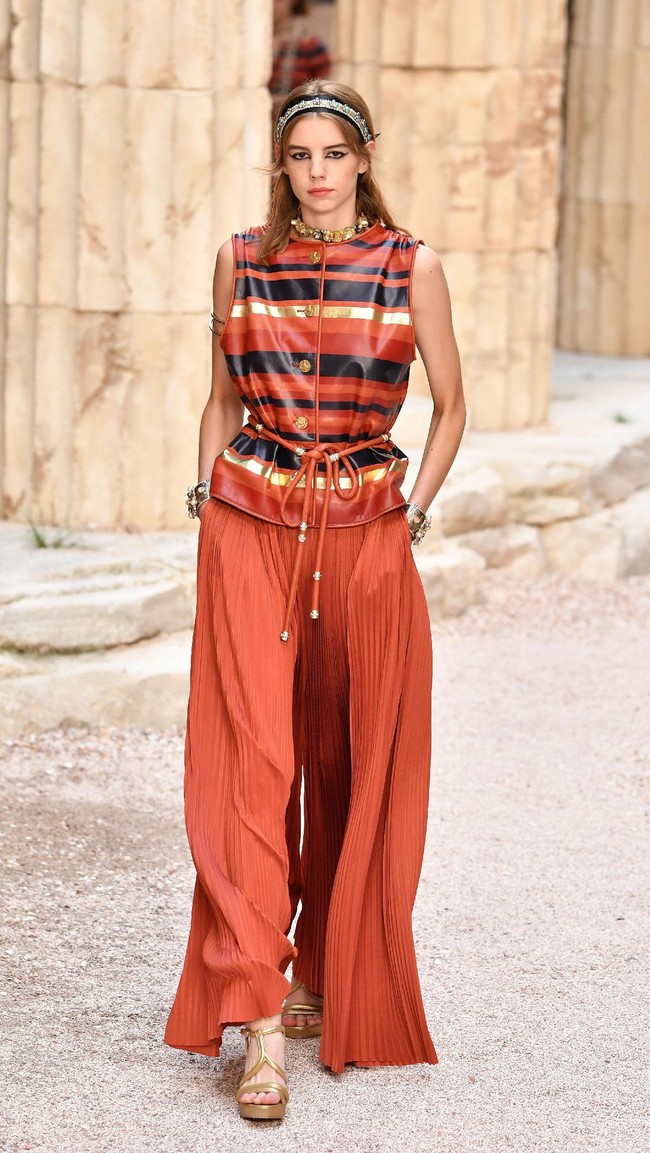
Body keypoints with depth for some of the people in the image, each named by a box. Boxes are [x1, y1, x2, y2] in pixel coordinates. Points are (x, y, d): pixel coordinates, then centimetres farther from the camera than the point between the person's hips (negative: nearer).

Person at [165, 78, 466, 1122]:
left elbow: (450, 406, 10)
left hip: (367, 536, 0)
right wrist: (207, 497, 7)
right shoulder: (242, 259, 7)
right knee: (251, 759, -9)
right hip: (250, 532, 0)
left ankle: (333, 980, 25)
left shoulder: (411, 266, 3)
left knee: (355, 766, 6)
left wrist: (415, 508, 1)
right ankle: (261, 1025, -12)